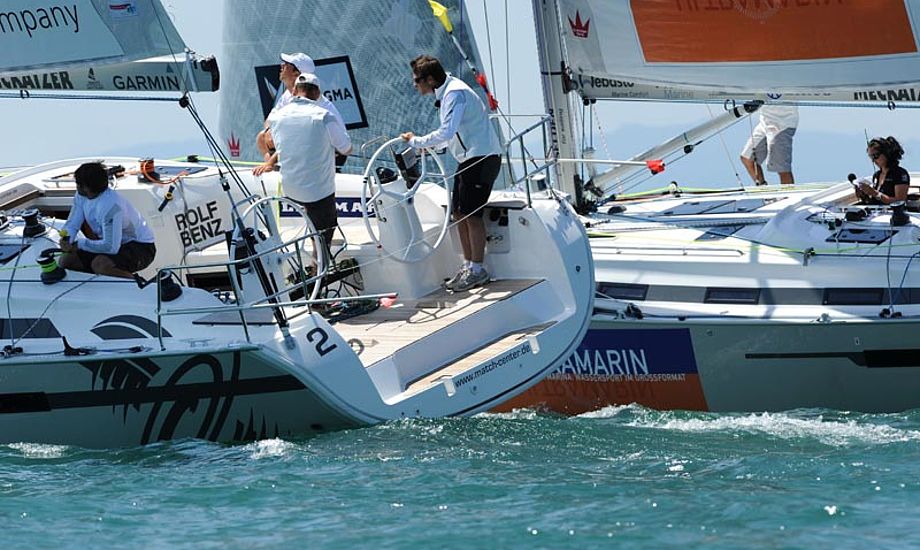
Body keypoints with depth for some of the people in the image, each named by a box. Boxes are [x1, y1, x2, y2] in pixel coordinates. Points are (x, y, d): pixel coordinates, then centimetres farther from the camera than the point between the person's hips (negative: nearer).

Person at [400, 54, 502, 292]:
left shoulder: (455, 93, -20)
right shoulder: (445, 91, 12)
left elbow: (447, 132, -28)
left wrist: (416, 141, -18)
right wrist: (428, 146, 10)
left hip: (482, 158, -10)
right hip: (469, 158, 10)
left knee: (471, 214, -7)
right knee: (459, 212, 11)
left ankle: (477, 270, -1)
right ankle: (468, 265, 19)